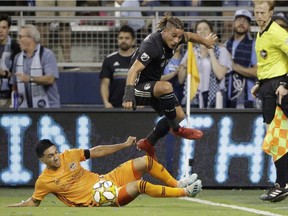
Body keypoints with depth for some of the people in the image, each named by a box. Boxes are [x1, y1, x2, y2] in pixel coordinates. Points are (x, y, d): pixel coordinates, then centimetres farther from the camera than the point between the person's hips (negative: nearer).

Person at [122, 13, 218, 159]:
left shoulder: (172, 38, -5)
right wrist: (129, 94, -53)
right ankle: (176, 129, -16)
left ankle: (148, 144, 25)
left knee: (179, 116, 7)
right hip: (138, 87, -10)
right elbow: (134, 70, -39)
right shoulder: (152, 45, -30)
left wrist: (205, 42, 38)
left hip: (153, 86, 10)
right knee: (166, 87, -37)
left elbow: (190, 36, 20)